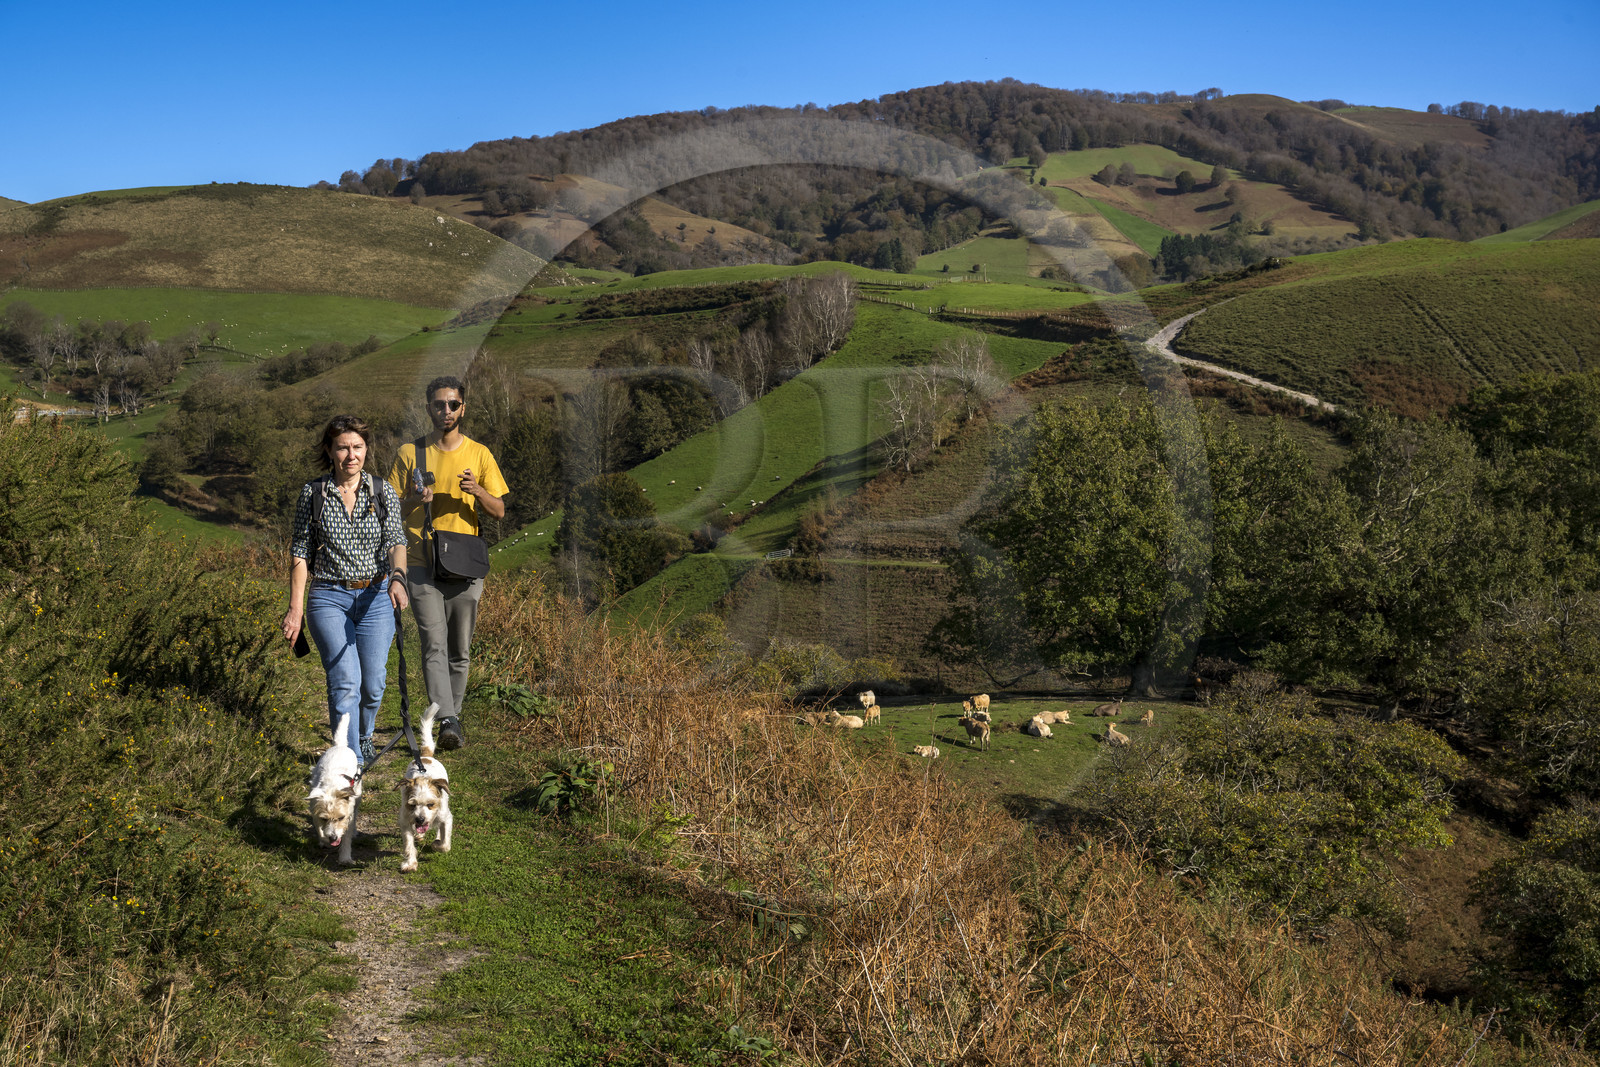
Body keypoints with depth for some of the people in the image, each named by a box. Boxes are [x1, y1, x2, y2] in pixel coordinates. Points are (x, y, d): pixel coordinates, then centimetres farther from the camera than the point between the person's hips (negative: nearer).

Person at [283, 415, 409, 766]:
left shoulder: (383, 492, 2)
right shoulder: (312, 493, 1)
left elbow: (395, 539, -11)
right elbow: (301, 553, 3)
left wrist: (398, 577, -31)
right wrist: (295, 606, -2)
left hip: (376, 597, 1)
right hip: (328, 598, -1)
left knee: (373, 684, 4)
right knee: (345, 682, -14)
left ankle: (364, 737, 35)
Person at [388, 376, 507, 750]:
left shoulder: (479, 454, 7)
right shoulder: (410, 453, 6)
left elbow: (499, 511, 5)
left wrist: (477, 491, -15)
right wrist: (416, 501, -14)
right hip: (423, 564, -1)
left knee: (459, 650, 7)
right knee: (434, 645, -13)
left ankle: (453, 716, 21)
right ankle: (446, 720, -19)